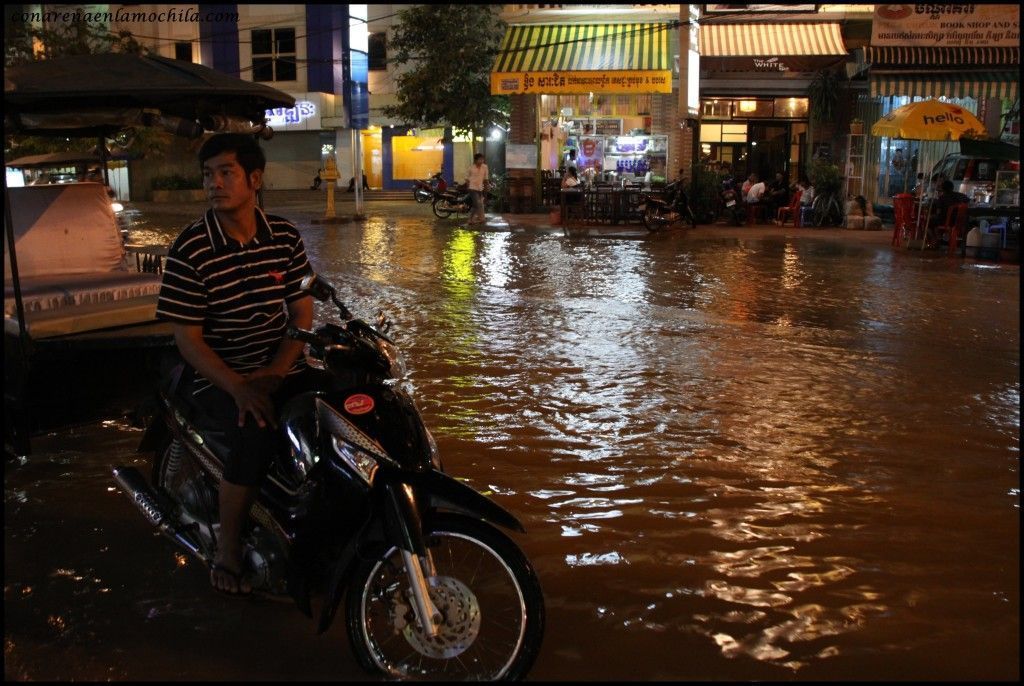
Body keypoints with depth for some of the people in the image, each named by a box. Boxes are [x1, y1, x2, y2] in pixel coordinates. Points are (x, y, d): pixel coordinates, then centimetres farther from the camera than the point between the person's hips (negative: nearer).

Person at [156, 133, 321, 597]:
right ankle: (227, 550, -11)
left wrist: (274, 374, -12)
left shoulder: (285, 236, 2)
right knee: (257, 434, -33)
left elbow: (302, 312, 4)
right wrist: (238, 388, -25)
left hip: (280, 368, 4)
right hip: (217, 377, -4)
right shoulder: (190, 250, -11)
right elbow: (187, 338, -11)